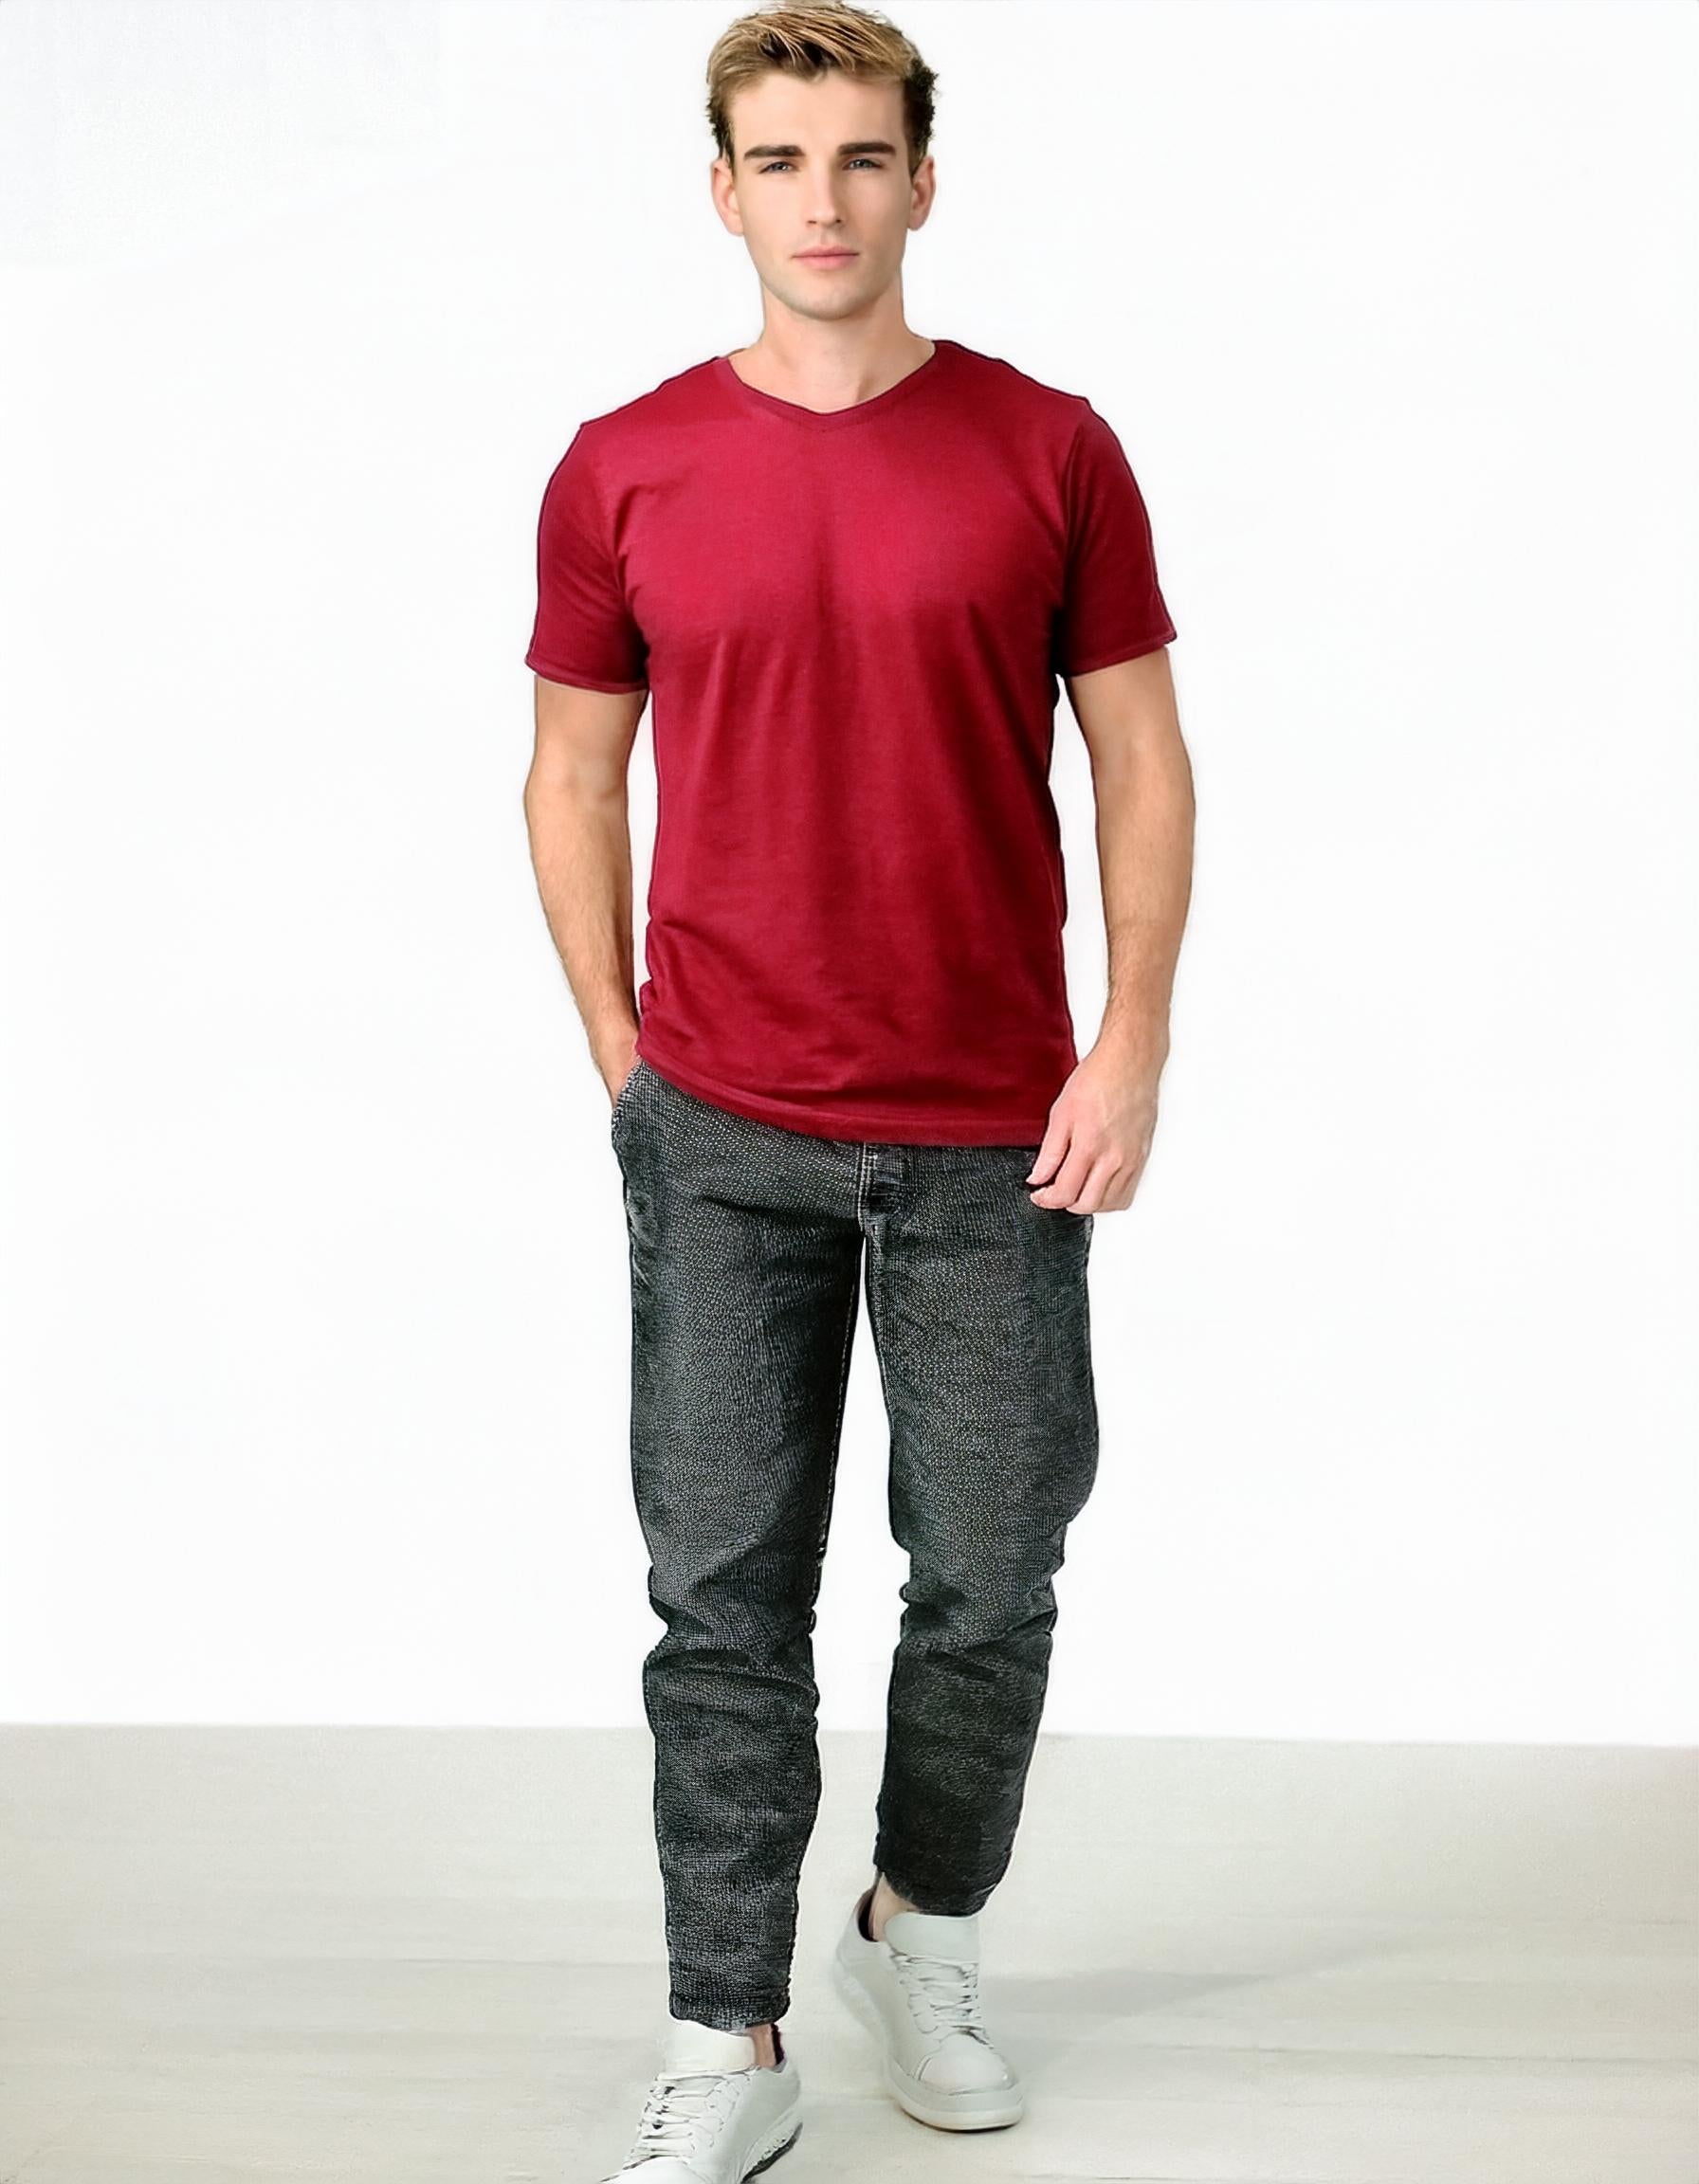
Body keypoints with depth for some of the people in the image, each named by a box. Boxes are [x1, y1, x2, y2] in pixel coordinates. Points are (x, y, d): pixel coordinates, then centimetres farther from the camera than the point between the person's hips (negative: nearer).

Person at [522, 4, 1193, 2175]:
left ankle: (924, 1934, 34)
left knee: (990, 1576, 8)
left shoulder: (1050, 452, -1)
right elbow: (571, 778, 10)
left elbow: (1142, 764, 3)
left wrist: (1133, 1047, -5)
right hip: (722, 1138, 0)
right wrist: (625, 1055, 5)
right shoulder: (623, 472, 1)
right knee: (726, 1594, 4)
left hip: (994, 1137, 0)